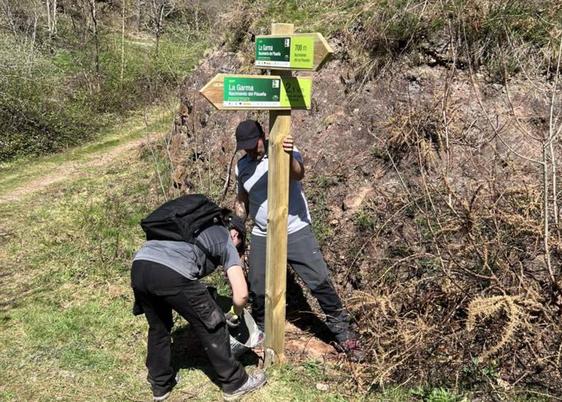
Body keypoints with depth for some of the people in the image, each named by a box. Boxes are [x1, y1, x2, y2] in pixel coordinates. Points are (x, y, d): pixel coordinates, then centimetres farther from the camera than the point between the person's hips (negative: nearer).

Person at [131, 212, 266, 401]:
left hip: (139, 266, 7)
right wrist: (236, 314, 32)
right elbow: (241, 294, 9)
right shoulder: (226, 242, 19)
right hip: (172, 274, -6)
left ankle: (161, 384, 42)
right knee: (211, 326, 15)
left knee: (158, 327, 29)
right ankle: (235, 383, 28)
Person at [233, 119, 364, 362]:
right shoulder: (241, 167, 4)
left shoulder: (285, 151, -11)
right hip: (262, 237, 4)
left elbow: (298, 174, -33)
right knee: (258, 289, 13)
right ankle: (260, 331, 39)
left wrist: (289, 156, -54)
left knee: (320, 281, -6)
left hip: (296, 232, -4)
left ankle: (342, 333, 8)